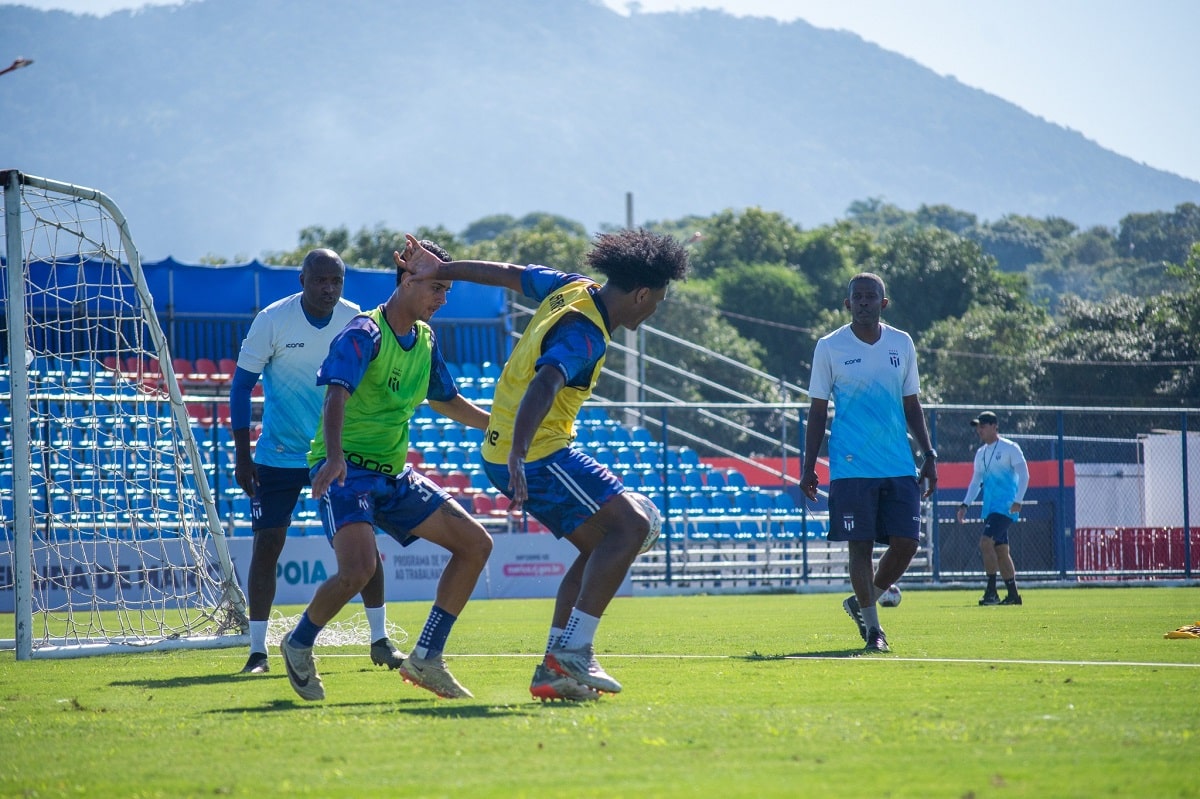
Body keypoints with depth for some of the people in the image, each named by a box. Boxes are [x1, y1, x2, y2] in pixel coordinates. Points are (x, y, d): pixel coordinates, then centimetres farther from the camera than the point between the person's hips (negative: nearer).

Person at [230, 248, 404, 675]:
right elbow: (242, 384, -6)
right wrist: (241, 454, -9)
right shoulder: (272, 320, -12)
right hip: (278, 455, -2)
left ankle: (380, 639, 11)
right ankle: (257, 651, 1)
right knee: (266, 544, -6)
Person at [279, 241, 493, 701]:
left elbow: (445, 401, 28)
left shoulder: (424, 339, 11)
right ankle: (299, 646, -2)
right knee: (359, 567, -30)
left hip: (393, 474, 9)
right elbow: (337, 394, -31)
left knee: (475, 545, 4)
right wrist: (334, 457, -47)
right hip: (347, 470, -9)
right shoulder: (364, 334, -15)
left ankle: (426, 659, 7)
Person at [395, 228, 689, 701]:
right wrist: (518, 457, -51)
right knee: (630, 524, -17)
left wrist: (439, 270, 31)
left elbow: (507, 273, 20)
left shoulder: (571, 289, 8)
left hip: (518, 452, 11)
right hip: (538, 453, -11)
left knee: (599, 545, 12)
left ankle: (555, 668, 7)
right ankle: (572, 651, -20)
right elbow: (543, 385, -38)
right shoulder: (584, 335, -22)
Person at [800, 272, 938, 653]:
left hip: (899, 466, 3)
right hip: (851, 466, -3)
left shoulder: (902, 344, 10)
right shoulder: (830, 347, 1)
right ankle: (871, 627, 5)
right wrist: (808, 468, 0)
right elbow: (817, 411, 4)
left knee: (907, 541, -3)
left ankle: (862, 602, 19)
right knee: (860, 545, -4)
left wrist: (929, 455, 11)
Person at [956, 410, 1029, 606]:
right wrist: (965, 505, 12)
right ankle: (1013, 594, 13)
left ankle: (991, 592, -19)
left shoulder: (1010, 448, -5)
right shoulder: (981, 453, 17)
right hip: (990, 508, 8)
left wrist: (1017, 501, -18)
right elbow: (976, 481, 23)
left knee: (986, 542, -20)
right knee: (1000, 550, 8)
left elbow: (1023, 475, -9)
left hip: (1005, 507, -8)